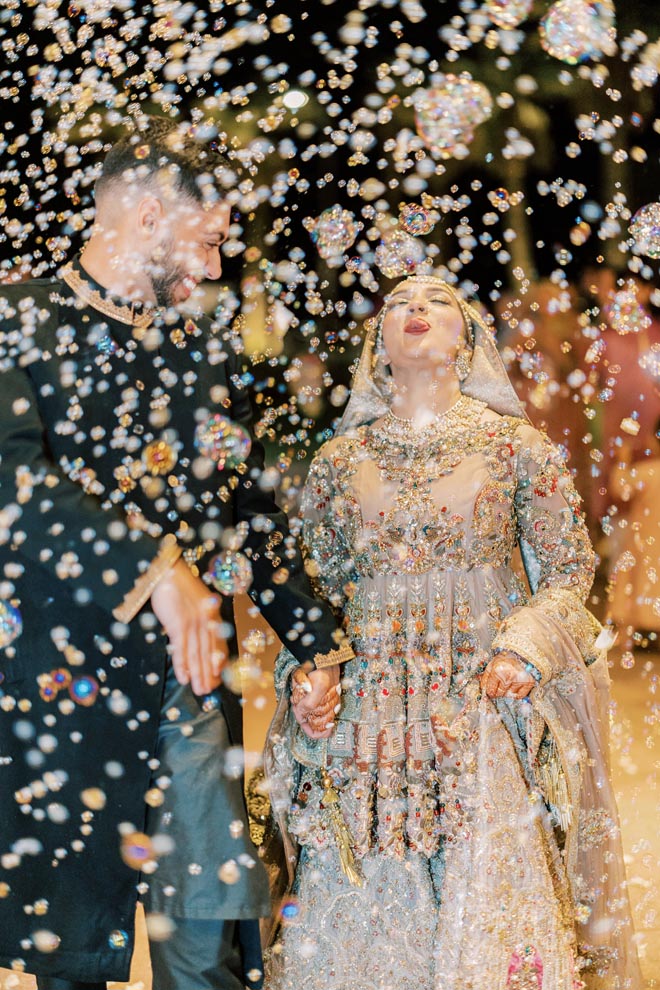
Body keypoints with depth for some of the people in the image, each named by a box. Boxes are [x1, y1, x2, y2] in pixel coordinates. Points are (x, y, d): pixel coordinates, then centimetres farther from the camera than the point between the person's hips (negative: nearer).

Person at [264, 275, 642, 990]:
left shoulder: (518, 447, 2)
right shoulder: (339, 460, 8)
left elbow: (570, 569, 4)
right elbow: (317, 583, 15)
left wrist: (528, 645, -12)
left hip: (487, 695, -2)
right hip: (369, 700, 2)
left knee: (490, 909, -7)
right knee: (359, 913, 1)